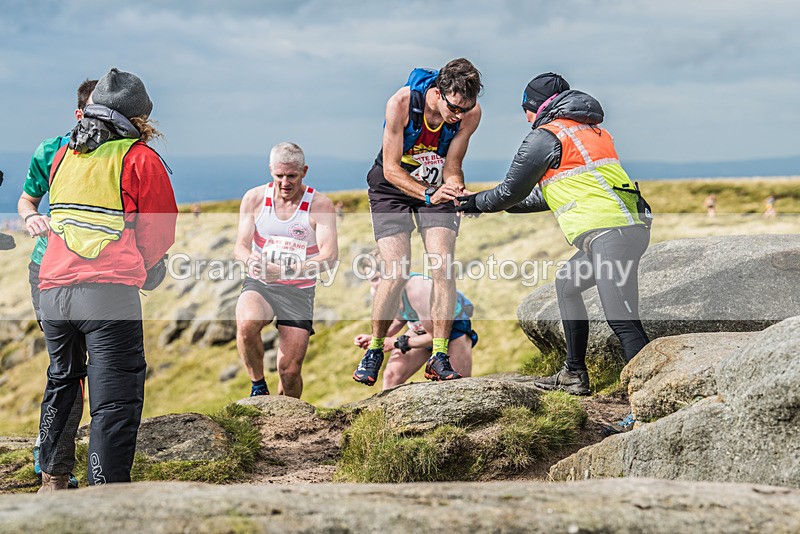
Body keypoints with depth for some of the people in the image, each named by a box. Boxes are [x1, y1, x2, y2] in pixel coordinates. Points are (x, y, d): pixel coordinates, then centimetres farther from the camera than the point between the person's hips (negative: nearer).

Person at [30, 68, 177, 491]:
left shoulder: (62, 155, 17)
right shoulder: (141, 159, 1)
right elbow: (160, 232, 3)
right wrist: (143, 267, 21)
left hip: (53, 288, 6)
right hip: (110, 292, -6)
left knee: (61, 381, 24)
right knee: (114, 399, -4)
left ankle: (52, 480, 31)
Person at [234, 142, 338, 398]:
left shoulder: (320, 205, -8)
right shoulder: (254, 198, 0)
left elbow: (330, 255, -18)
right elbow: (240, 245, -2)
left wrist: (287, 270, -35)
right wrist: (250, 259, -29)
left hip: (299, 291, -1)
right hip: (259, 285, 1)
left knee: (290, 371, -4)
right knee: (246, 324, -34)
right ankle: (258, 385, -8)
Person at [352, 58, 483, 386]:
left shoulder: (471, 113, -20)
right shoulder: (401, 103, -29)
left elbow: (451, 169, -12)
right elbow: (391, 169, -24)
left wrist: (460, 195, -33)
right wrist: (428, 195, -38)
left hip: (436, 188, 2)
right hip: (393, 187, -2)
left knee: (444, 269, -14)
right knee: (396, 274, -14)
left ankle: (439, 357, -7)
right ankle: (374, 350, 6)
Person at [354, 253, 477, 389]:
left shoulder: (415, 289, -40)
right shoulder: (376, 292, -16)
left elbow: (435, 336, -31)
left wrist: (395, 343, -24)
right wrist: (374, 338, -9)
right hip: (420, 326, 6)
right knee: (391, 375, -6)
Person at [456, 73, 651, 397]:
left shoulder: (546, 137, 0)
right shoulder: (591, 131, 27)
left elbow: (511, 192, 6)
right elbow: (548, 195, 34)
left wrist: (477, 203, 26)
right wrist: (491, 204, 39)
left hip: (611, 233, -10)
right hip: (631, 227, 10)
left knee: (623, 322, -16)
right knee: (567, 284, 25)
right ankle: (574, 376, 28)